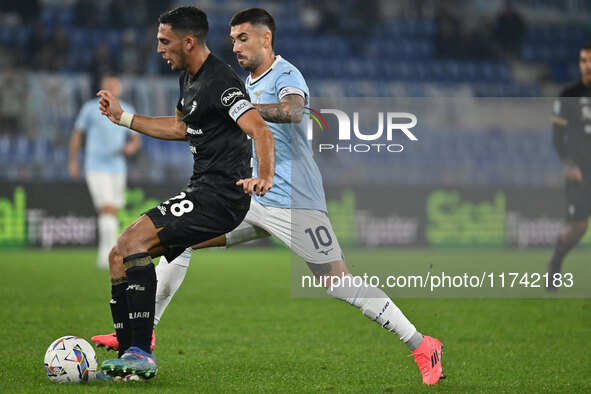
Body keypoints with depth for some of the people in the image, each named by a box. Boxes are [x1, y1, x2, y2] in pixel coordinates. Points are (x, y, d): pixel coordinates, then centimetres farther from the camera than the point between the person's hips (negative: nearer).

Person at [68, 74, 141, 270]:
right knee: (107, 209, -19)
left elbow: (136, 138, 12)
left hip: (117, 168, 5)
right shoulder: (90, 108, -2)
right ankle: (107, 254, -23)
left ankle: (105, 255, 27)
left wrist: (132, 146, -12)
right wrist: (72, 162, 5)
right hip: (96, 167, -5)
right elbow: (77, 134, 7)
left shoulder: (128, 111, 8)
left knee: (111, 213, 11)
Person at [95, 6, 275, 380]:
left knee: (133, 241, -23)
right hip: (201, 193, 10)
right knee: (118, 256, 6)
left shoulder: (220, 81, -16)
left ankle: (142, 354, -25)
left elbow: (261, 131, -27)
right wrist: (122, 117, 34)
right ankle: (128, 360, 5)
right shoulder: (190, 78, 16)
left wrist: (264, 176, -44)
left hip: (221, 195, -10)